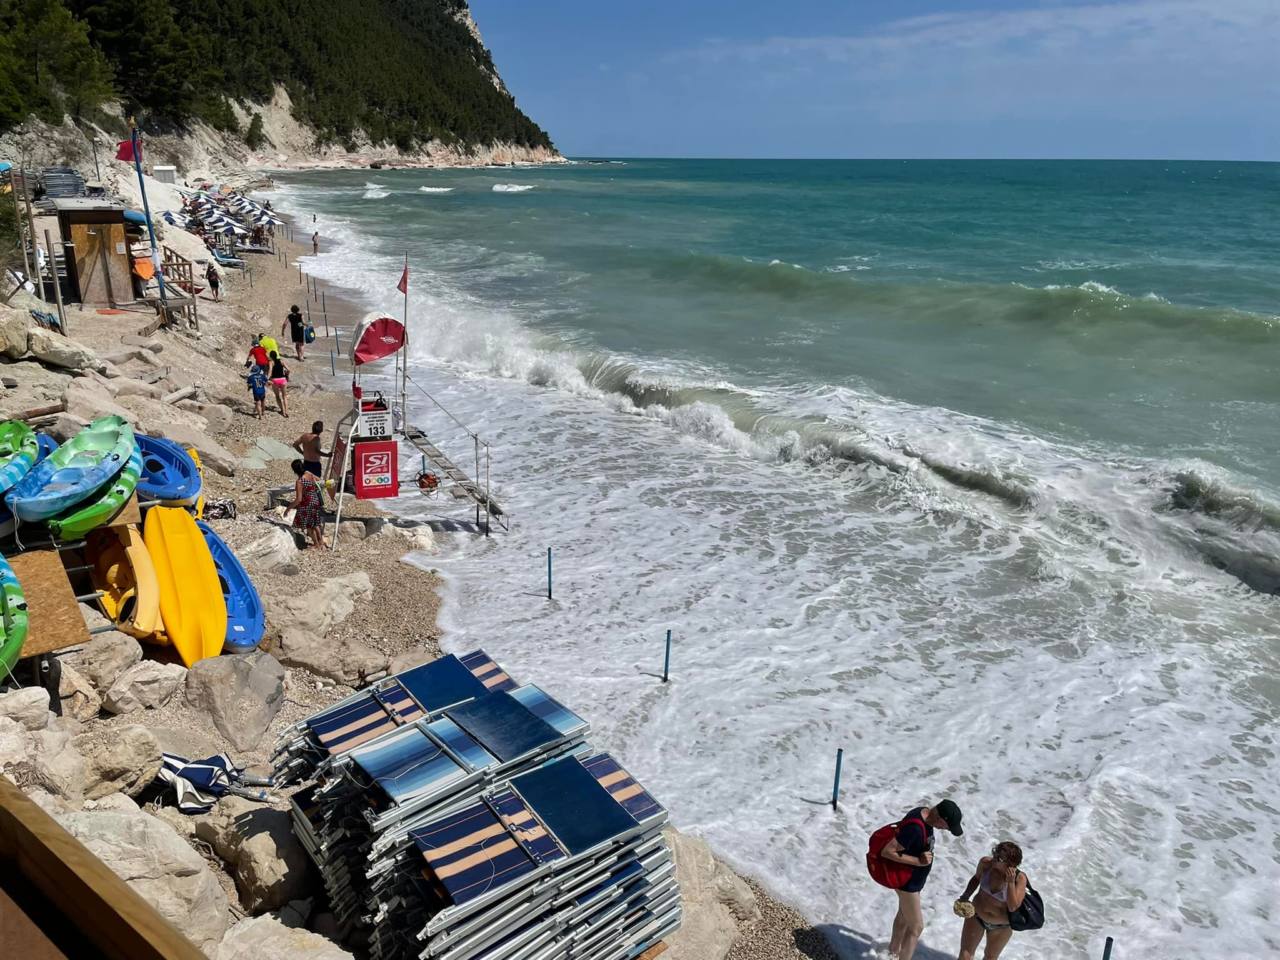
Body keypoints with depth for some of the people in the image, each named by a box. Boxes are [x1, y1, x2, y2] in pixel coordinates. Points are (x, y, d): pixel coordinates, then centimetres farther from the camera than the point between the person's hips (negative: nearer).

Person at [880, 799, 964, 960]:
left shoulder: (926, 813, -9)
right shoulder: (915, 828, -36)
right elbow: (887, 852, -35)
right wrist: (918, 861, -30)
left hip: (914, 877, 10)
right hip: (907, 881, -10)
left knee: (904, 914, 29)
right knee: (916, 927, 4)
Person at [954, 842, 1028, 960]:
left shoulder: (1020, 878, -27)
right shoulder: (985, 863, -20)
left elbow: (1013, 907, -29)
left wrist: (1011, 882, -38)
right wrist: (965, 896, -10)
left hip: (1001, 927, -2)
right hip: (976, 917, 2)